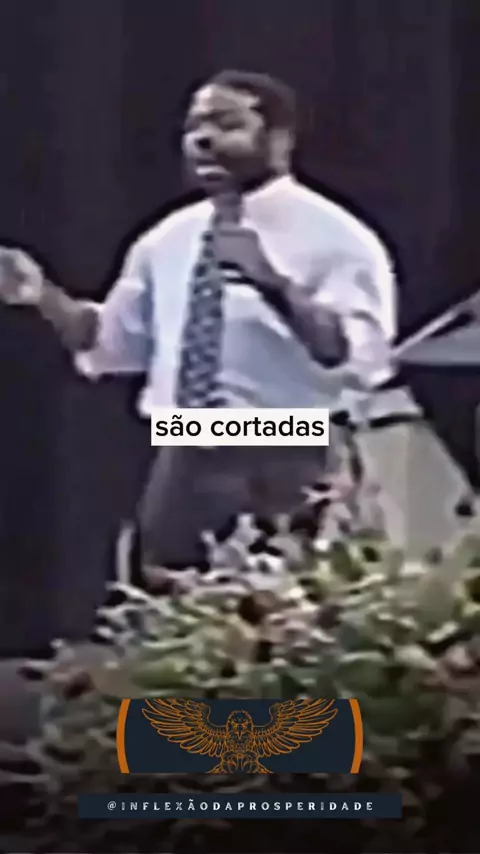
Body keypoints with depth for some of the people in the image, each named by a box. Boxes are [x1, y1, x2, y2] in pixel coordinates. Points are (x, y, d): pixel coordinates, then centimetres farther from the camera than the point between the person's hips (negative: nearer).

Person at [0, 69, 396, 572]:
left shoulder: (336, 237, -7)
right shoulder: (168, 239, 11)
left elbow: (358, 360, -20)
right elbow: (111, 343, 18)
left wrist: (276, 285, -33)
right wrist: (44, 297, 2)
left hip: (283, 476, -5)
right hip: (182, 471, 6)